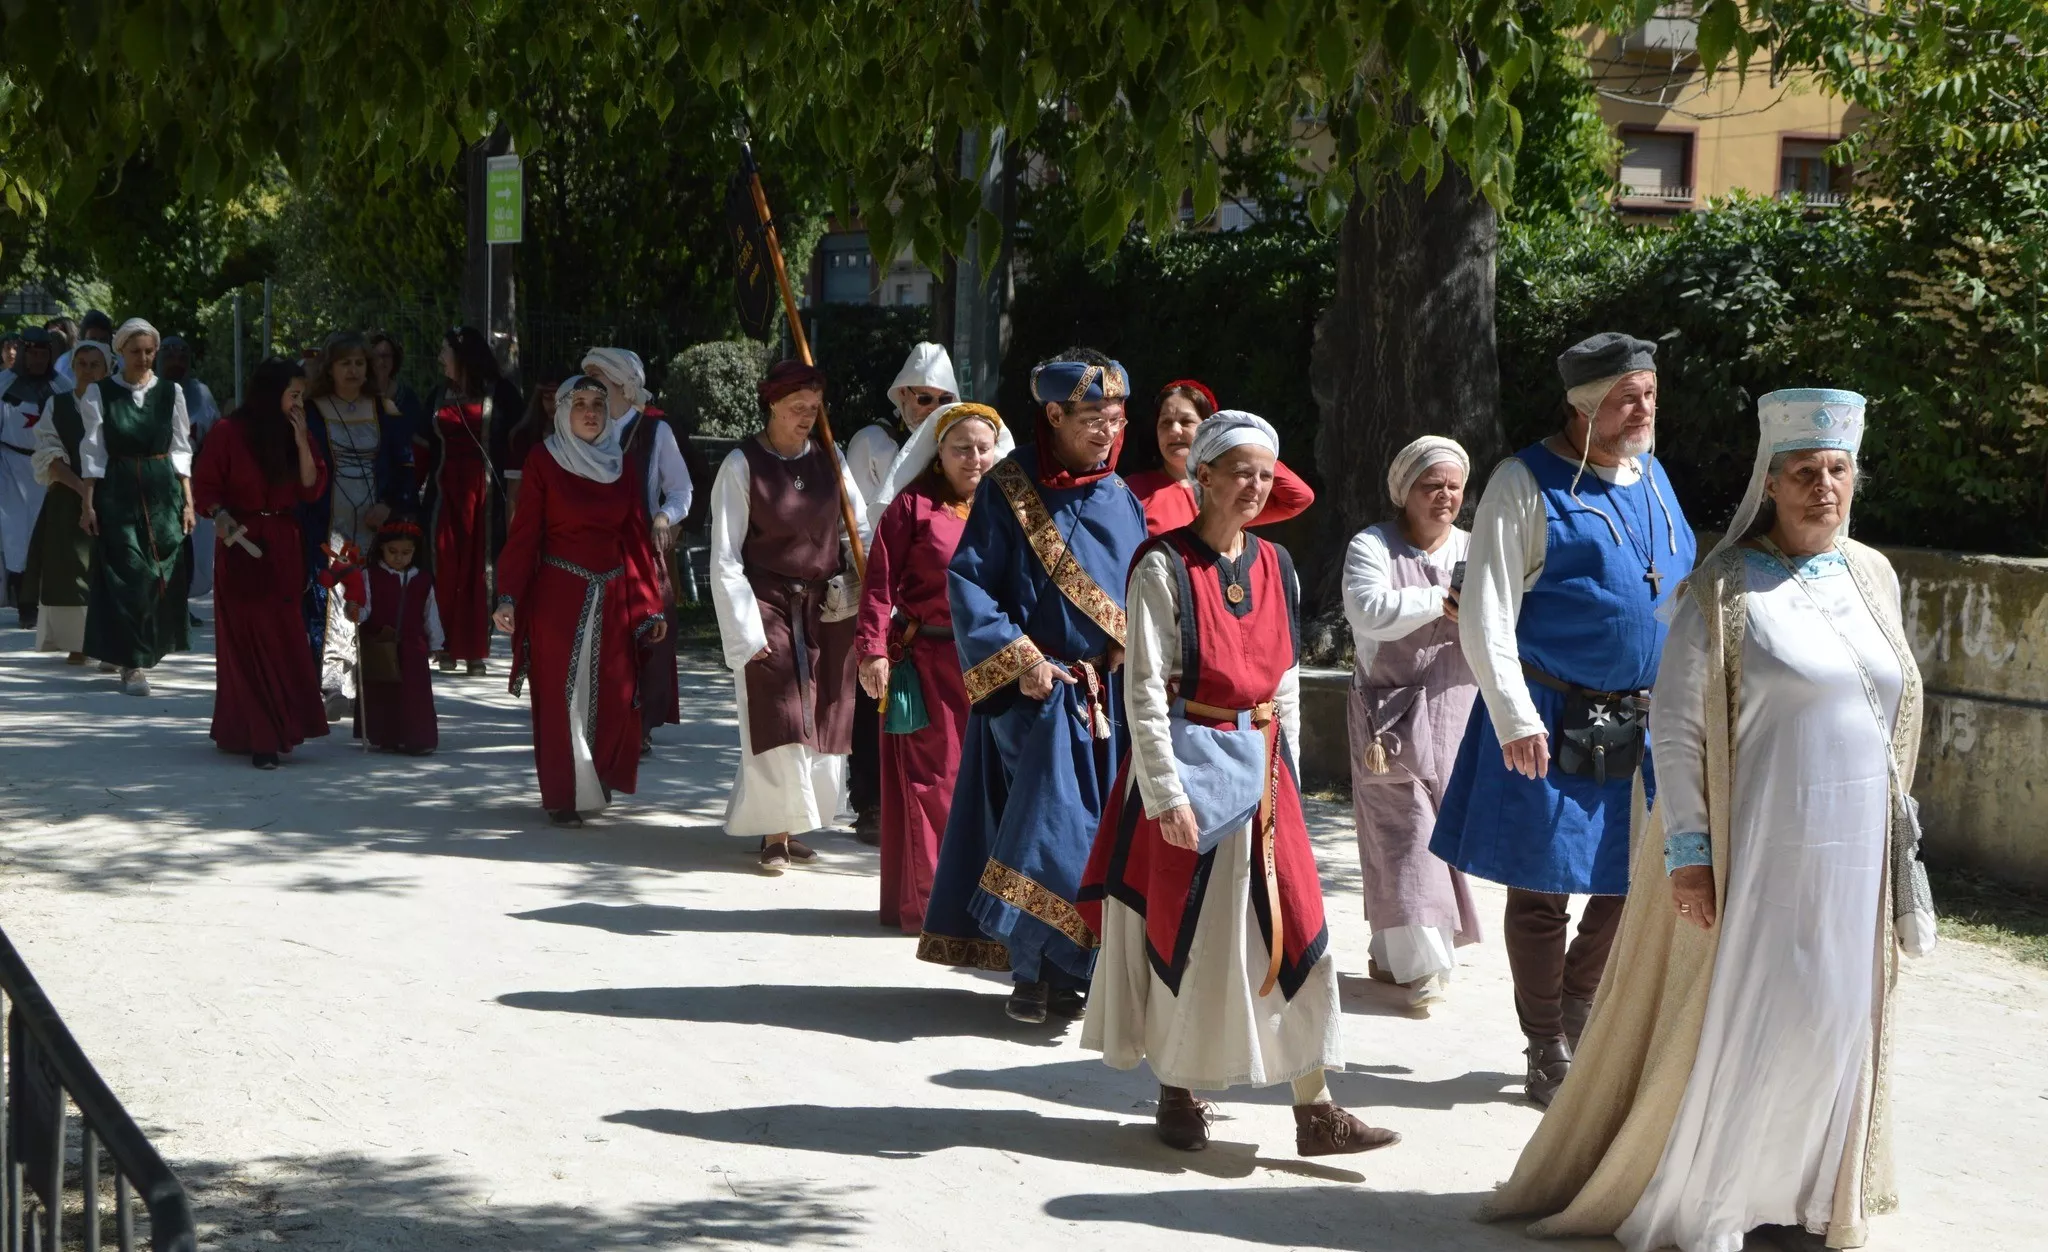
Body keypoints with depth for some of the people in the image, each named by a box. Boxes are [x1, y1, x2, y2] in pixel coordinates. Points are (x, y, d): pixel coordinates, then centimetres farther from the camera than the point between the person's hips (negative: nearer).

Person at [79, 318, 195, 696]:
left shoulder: (170, 392, 6)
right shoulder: (100, 393, 1)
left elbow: (181, 450, 7)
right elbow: (93, 452, 0)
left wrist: (188, 501, 3)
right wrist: (88, 503, -5)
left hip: (163, 491, 2)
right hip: (118, 492, -2)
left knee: (165, 576, 5)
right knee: (128, 576, -7)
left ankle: (149, 648, 27)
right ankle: (132, 663, -5)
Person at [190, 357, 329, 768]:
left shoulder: (296, 433, 8)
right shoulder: (230, 432, -6)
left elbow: (312, 489, 2)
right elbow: (204, 486, -2)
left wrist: (301, 443, -8)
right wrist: (220, 515, -20)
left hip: (284, 548, 5)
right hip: (243, 545, -5)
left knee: (281, 639, 4)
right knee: (250, 638, -6)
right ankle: (260, 737, -7)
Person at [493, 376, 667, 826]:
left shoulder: (621, 462, 9)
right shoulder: (543, 460, -2)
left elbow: (636, 535, 8)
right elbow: (524, 533, -5)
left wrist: (650, 605, 5)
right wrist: (508, 598, -14)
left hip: (613, 596, 4)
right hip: (558, 595, -4)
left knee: (613, 698, 2)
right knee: (561, 696, -2)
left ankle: (600, 781, 21)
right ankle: (565, 796, 6)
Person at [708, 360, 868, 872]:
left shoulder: (829, 460, 6)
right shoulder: (742, 465, -6)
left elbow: (860, 531, 12)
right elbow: (724, 558, -6)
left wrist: (859, 592, -4)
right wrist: (746, 632, -11)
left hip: (827, 611, 4)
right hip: (770, 608, -4)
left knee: (824, 725, 5)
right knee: (779, 723, -8)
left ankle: (793, 823, 20)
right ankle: (774, 833, 3)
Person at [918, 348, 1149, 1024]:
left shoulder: (1120, 500, 10)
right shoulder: (1009, 488, -4)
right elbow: (969, 584, -6)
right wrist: (1018, 657, -15)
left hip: (1107, 691, 5)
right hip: (1035, 689, -5)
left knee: (1100, 832, 3)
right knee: (1052, 821, -15)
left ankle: (1063, 975, 13)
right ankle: (1030, 973, -5)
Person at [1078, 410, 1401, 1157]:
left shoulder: (1275, 567, 9)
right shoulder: (1165, 567, -9)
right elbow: (1145, 691, -12)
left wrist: (1285, 773, 11)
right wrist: (1167, 794, -16)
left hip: (1259, 766, 5)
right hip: (1187, 762, -5)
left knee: (1293, 924, -1)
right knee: (1184, 929, 3)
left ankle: (1314, 1108, 1)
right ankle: (1179, 1093, 20)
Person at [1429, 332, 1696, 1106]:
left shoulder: (1652, 479, 11)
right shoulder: (1529, 485, -9)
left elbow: (1679, 599, 20)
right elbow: (1487, 613, -13)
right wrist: (1515, 718, -20)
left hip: (1642, 722, 6)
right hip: (1555, 720, -6)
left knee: (1632, 877, 10)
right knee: (1542, 885, 3)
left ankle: (1575, 1008, 34)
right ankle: (1548, 1052, 17)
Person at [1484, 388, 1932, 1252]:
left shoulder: (1873, 577, 8)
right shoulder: (1726, 590, -9)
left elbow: (1893, 710, 16)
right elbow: (1676, 727, -9)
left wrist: (1895, 832, 13)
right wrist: (1687, 850, -14)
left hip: (1854, 857, 5)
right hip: (1755, 850, -5)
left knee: (1829, 1024, 11)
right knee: (1731, 1024, -1)